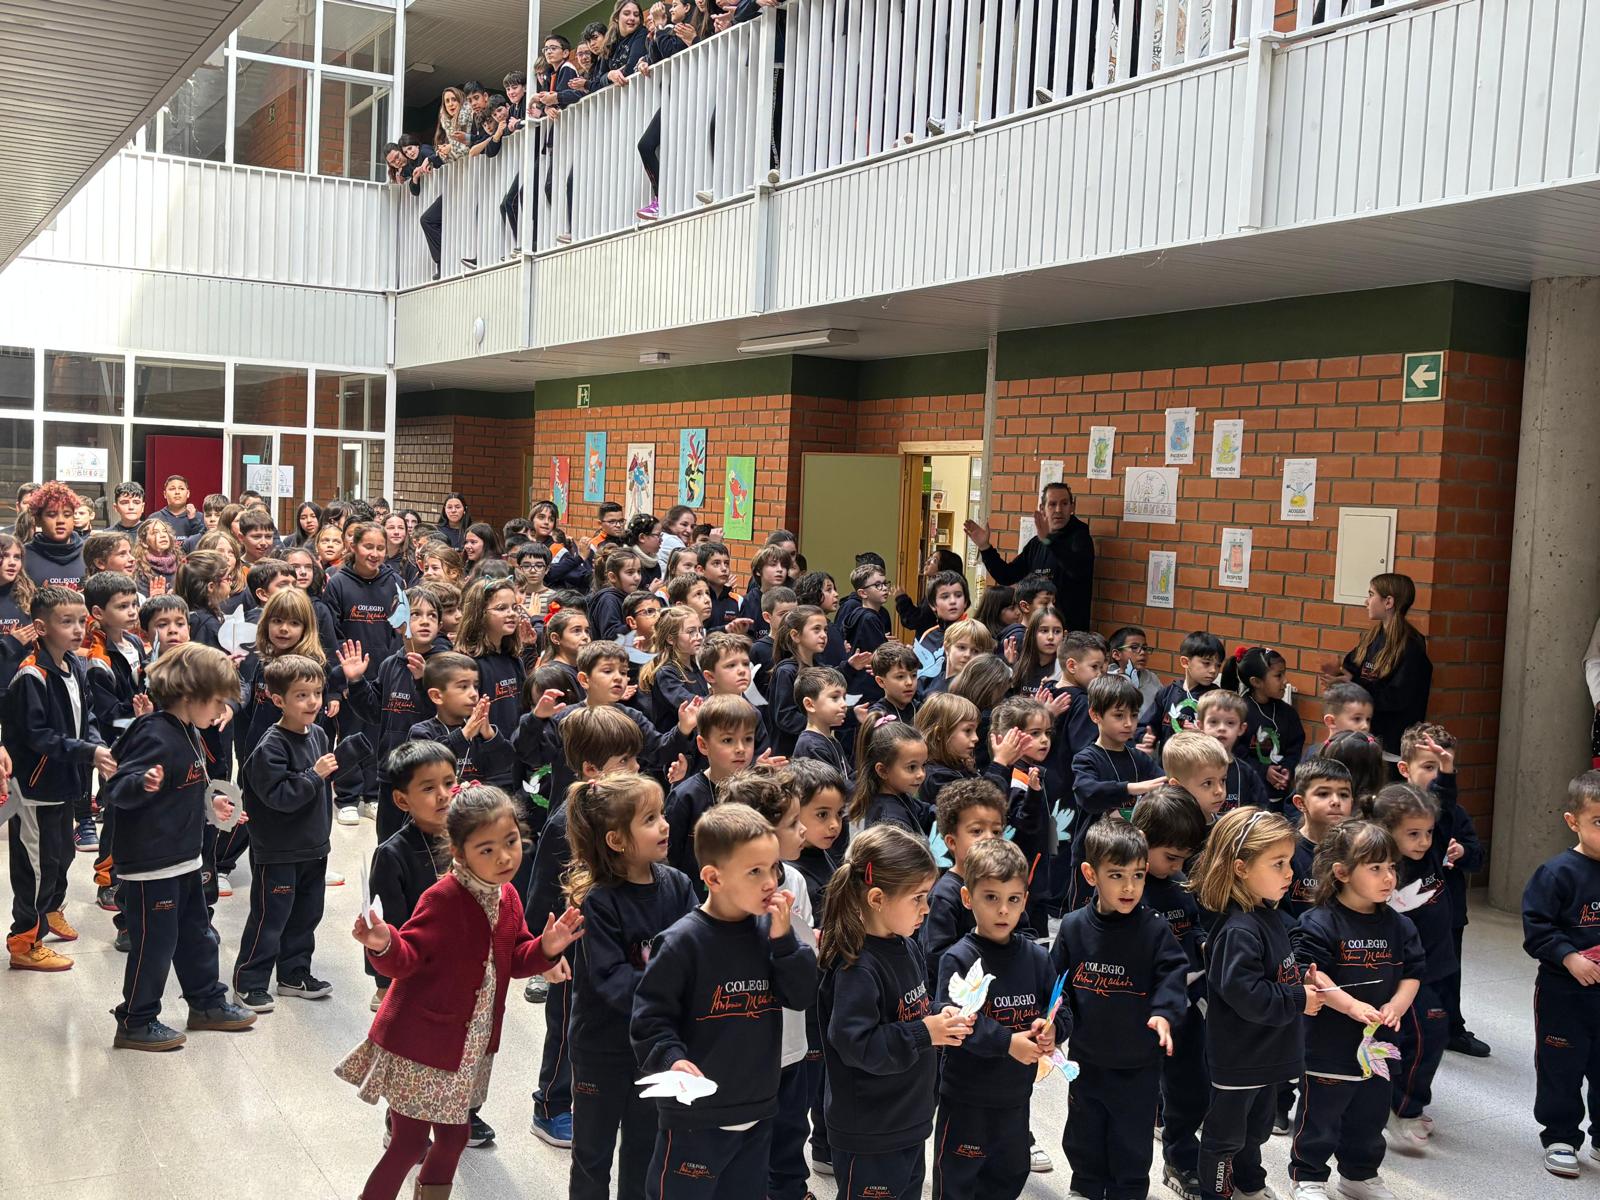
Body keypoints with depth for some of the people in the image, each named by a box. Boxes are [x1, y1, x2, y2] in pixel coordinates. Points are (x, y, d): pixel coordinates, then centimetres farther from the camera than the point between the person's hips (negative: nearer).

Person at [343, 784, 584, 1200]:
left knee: (453, 1137, 18)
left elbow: (513, 961, 8)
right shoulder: (442, 899, -24)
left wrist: (545, 948, -11)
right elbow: (407, 959, -23)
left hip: (470, 1048, 7)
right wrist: (384, 945, -44)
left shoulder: (508, 897, -1)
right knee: (409, 1145, 2)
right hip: (419, 1045, -7)